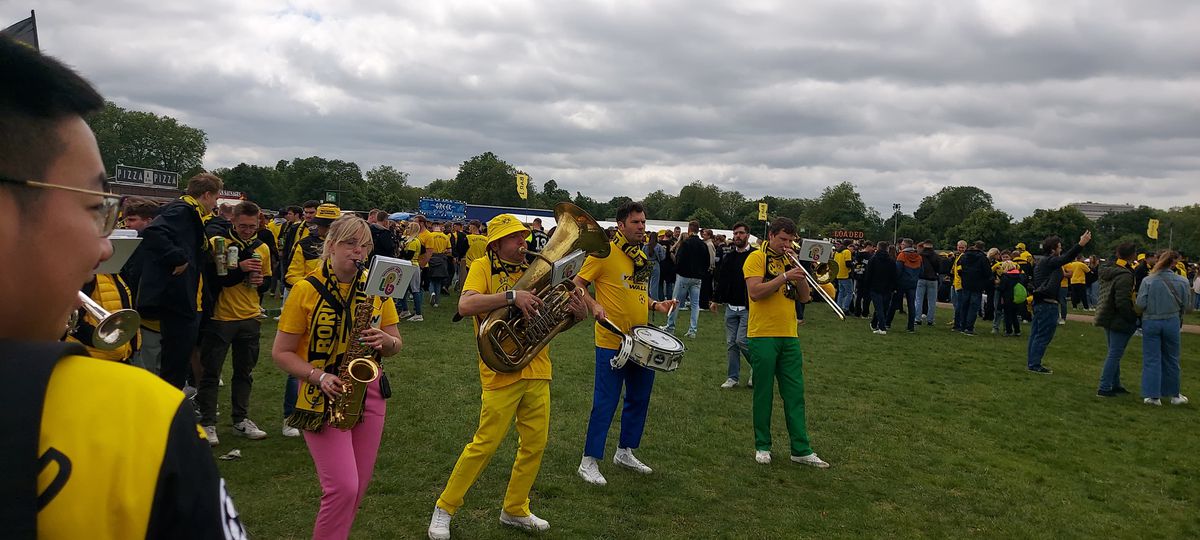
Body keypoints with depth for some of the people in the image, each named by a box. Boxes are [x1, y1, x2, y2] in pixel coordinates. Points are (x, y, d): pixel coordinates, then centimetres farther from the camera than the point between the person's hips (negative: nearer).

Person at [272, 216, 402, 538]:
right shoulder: (307, 289, -7)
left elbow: (395, 344, 9)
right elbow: (281, 352, -5)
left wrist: (385, 342, -15)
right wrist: (319, 377, -20)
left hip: (369, 393, 4)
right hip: (323, 398, -4)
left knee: (358, 488, 9)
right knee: (342, 487, -14)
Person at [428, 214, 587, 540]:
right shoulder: (484, 267, -5)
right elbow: (465, 306, -22)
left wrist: (577, 313, -10)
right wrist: (511, 296, -32)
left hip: (537, 372, 6)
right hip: (502, 371, -6)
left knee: (534, 445, 11)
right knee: (485, 444, -1)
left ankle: (515, 510, 29)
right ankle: (445, 508, 16)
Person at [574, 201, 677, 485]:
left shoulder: (641, 257, 12)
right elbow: (576, 285, -9)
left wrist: (655, 305, 7)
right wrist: (594, 305, -25)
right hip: (612, 342, -8)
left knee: (639, 398, 16)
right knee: (605, 402, -4)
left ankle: (625, 452, 32)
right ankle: (589, 462, 8)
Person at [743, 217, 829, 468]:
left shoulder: (789, 261, 14)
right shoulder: (757, 258, -4)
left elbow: (804, 297, 10)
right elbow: (754, 292, -18)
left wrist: (799, 273, -4)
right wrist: (785, 276, -21)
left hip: (789, 336, 6)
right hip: (763, 335, -6)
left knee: (795, 393, 5)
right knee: (764, 393, 4)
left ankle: (801, 449, 10)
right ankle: (762, 446, 15)